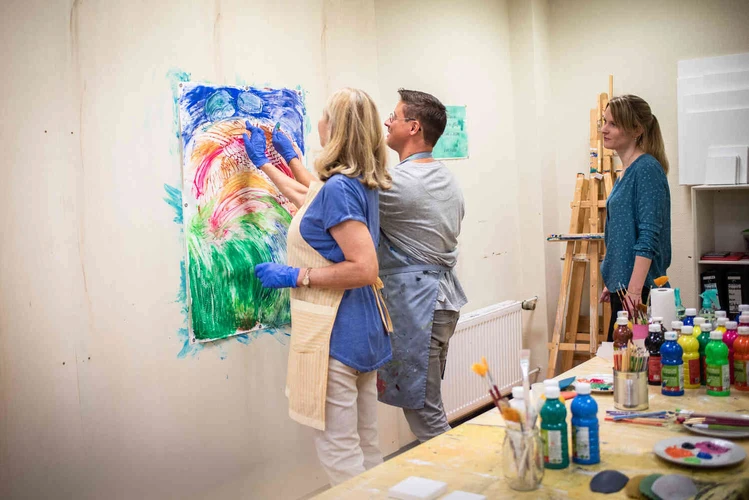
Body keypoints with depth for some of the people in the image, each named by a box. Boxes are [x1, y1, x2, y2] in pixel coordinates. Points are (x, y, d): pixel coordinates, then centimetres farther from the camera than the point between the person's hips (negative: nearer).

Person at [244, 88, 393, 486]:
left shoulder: (338, 187, -19)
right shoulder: (361, 184, 9)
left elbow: (365, 269, -25)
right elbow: (306, 196, 28)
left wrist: (297, 276, -16)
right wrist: (263, 162, 38)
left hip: (336, 334, -9)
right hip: (364, 328, 10)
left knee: (339, 453, 2)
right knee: (366, 446, 18)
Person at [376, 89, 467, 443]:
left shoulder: (397, 182, -17)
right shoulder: (447, 178, 13)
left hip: (414, 305, -10)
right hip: (443, 296, 10)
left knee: (425, 415, -1)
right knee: (427, 405, 18)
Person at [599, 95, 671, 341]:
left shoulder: (647, 169, -13)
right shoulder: (626, 171, 13)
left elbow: (649, 236, -19)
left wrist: (635, 288, -24)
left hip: (638, 289, -9)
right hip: (622, 284, 9)